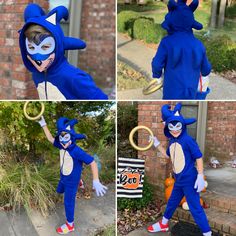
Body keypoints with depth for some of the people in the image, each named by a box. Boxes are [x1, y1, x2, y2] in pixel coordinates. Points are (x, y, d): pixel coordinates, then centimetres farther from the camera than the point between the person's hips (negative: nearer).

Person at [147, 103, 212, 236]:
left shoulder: (188, 140, -19)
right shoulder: (172, 141, 5)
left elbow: (199, 157, -17)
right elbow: (168, 155, 21)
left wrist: (200, 177, -20)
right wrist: (157, 144, 14)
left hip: (190, 180, -8)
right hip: (179, 180, 8)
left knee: (195, 208, -2)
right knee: (172, 202, 24)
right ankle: (163, 225, 44)